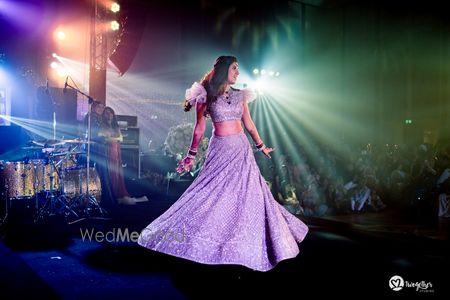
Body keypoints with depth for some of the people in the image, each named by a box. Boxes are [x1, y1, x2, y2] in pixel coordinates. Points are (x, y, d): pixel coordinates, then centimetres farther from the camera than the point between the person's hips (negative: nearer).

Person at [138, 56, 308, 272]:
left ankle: (248, 246, 19)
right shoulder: (207, 96, -2)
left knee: (248, 195, 4)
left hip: (242, 149, 4)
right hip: (220, 149, -4)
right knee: (212, 195, -3)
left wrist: (261, 146, 19)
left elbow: (249, 125, 17)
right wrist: (191, 155, -2)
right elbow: (199, 128, -1)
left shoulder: (239, 95, 10)